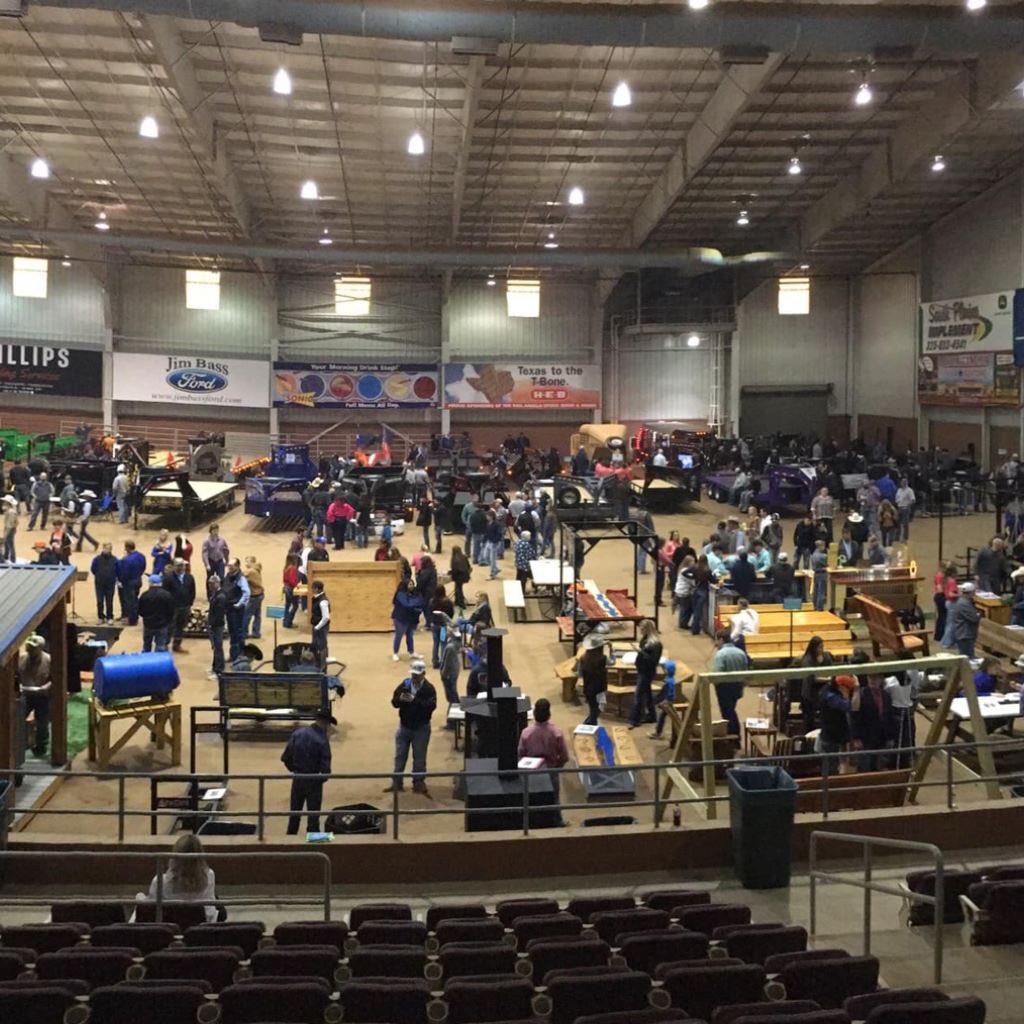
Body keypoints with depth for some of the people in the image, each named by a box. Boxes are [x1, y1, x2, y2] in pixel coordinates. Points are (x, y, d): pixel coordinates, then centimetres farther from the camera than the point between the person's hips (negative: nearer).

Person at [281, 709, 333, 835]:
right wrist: (323, 778, 1)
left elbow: (285, 758, -1)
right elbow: (325, 768, -20)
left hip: (297, 779, 5)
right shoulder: (323, 740, -20)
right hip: (313, 781, -5)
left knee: (294, 813, 19)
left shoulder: (297, 733, -6)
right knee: (313, 816, 9)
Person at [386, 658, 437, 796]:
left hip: (421, 729, -3)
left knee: (419, 758, 8)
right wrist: (400, 699, -26)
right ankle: (396, 783, 22)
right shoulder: (404, 684, -2)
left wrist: (414, 700, -35)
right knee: (400, 756, 11)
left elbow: (431, 705, -26)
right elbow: (394, 702, -3)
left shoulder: (429, 689, -12)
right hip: (404, 726, 3)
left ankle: (419, 783, 21)